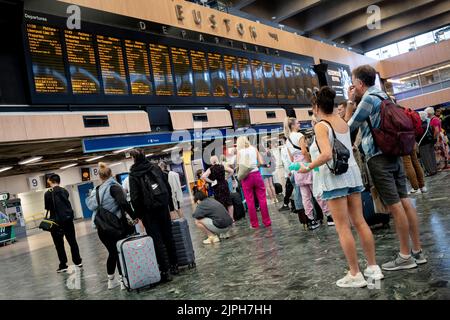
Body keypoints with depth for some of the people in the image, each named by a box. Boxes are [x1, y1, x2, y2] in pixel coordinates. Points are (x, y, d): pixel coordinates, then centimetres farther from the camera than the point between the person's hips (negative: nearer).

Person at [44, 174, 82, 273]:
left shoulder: (48, 193, -9)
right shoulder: (65, 191, 4)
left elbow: (47, 208, -2)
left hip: (56, 221, -4)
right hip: (68, 219, 4)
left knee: (59, 245, 5)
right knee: (72, 241, 12)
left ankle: (63, 266, 7)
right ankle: (78, 261, 17)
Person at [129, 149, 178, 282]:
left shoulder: (133, 175, -7)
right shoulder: (155, 168, 5)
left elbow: (135, 197, -11)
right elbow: (168, 187, 7)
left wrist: (138, 214, 0)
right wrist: (170, 205, 13)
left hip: (149, 211, -4)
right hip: (163, 206, 4)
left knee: (157, 241, 0)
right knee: (168, 237, 14)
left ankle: (165, 271, 0)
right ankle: (174, 265, 22)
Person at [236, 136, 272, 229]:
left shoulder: (239, 151, 3)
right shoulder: (254, 149, 8)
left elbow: (238, 165, -4)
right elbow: (261, 162, 3)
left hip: (246, 177, -1)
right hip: (256, 174, 2)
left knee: (250, 201, 4)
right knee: (262, 199, 6)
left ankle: (254, 224, 10)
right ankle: (267, 222, 11)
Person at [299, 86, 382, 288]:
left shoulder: (321, 126, -11)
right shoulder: (343, 122, 10)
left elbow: (326, 154, -23)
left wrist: (307, 168, -12)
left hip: (334, 177, -7)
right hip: (351, 173, 7)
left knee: (343, 227, -2)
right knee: (359, 222, 11)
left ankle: (355, 275, 3)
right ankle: (373, 267, 18)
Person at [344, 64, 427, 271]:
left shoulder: (368, 99, -10)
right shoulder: (383, 97, 18)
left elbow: (349, 126, -3)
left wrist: (350, 102, 3)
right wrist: (355, 102, 21)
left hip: (378, 158, -9)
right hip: (393, 154, 9)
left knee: (394, 206, -5)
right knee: (404, 202, 8)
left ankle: (405, 256, 1)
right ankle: (417, 251, 14)